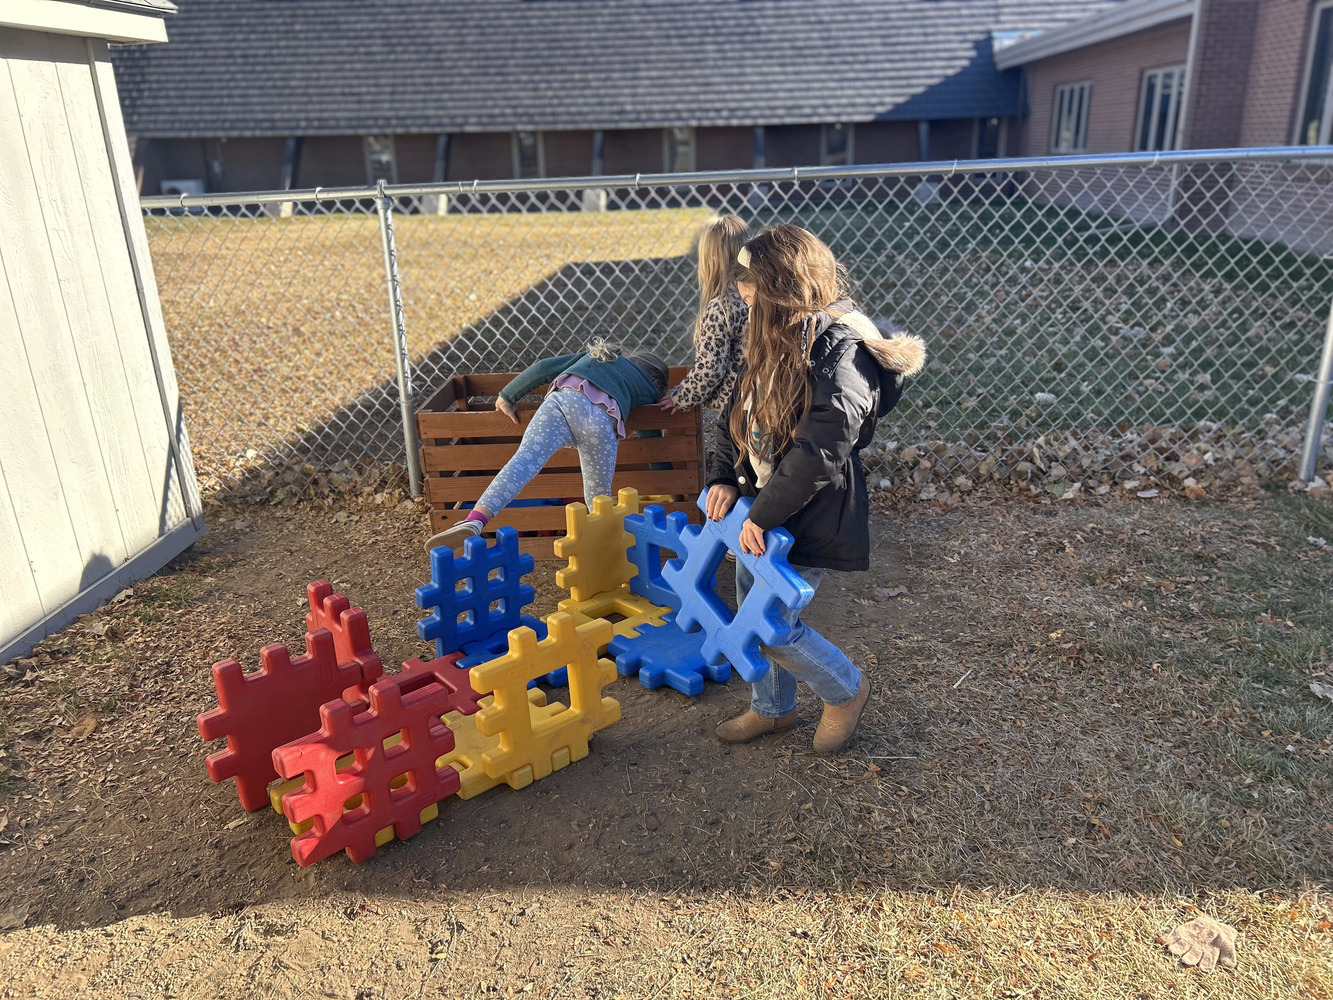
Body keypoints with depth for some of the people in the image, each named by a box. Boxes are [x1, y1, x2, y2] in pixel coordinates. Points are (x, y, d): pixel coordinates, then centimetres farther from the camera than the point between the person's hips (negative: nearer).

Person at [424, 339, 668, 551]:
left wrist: (507, 396, 32)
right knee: (598, 499, 15)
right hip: (603, 418, -1)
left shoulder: (596, 353, 42)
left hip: (563, 398, 1)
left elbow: (543, 367, 30)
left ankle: (474, 521, -39)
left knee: (525, 458, -21)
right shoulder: (649, 389, 37)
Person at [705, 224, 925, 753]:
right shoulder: (777, 339, 6)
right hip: (761, 510, 9)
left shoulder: (841, 355, -23)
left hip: (808, 519, -9)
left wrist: (762, 515, -23)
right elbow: (738, 408, 12)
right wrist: (724, 478, -1)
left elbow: (818, 452, -29)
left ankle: (847, 690, 25)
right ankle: (771, 708, 41)